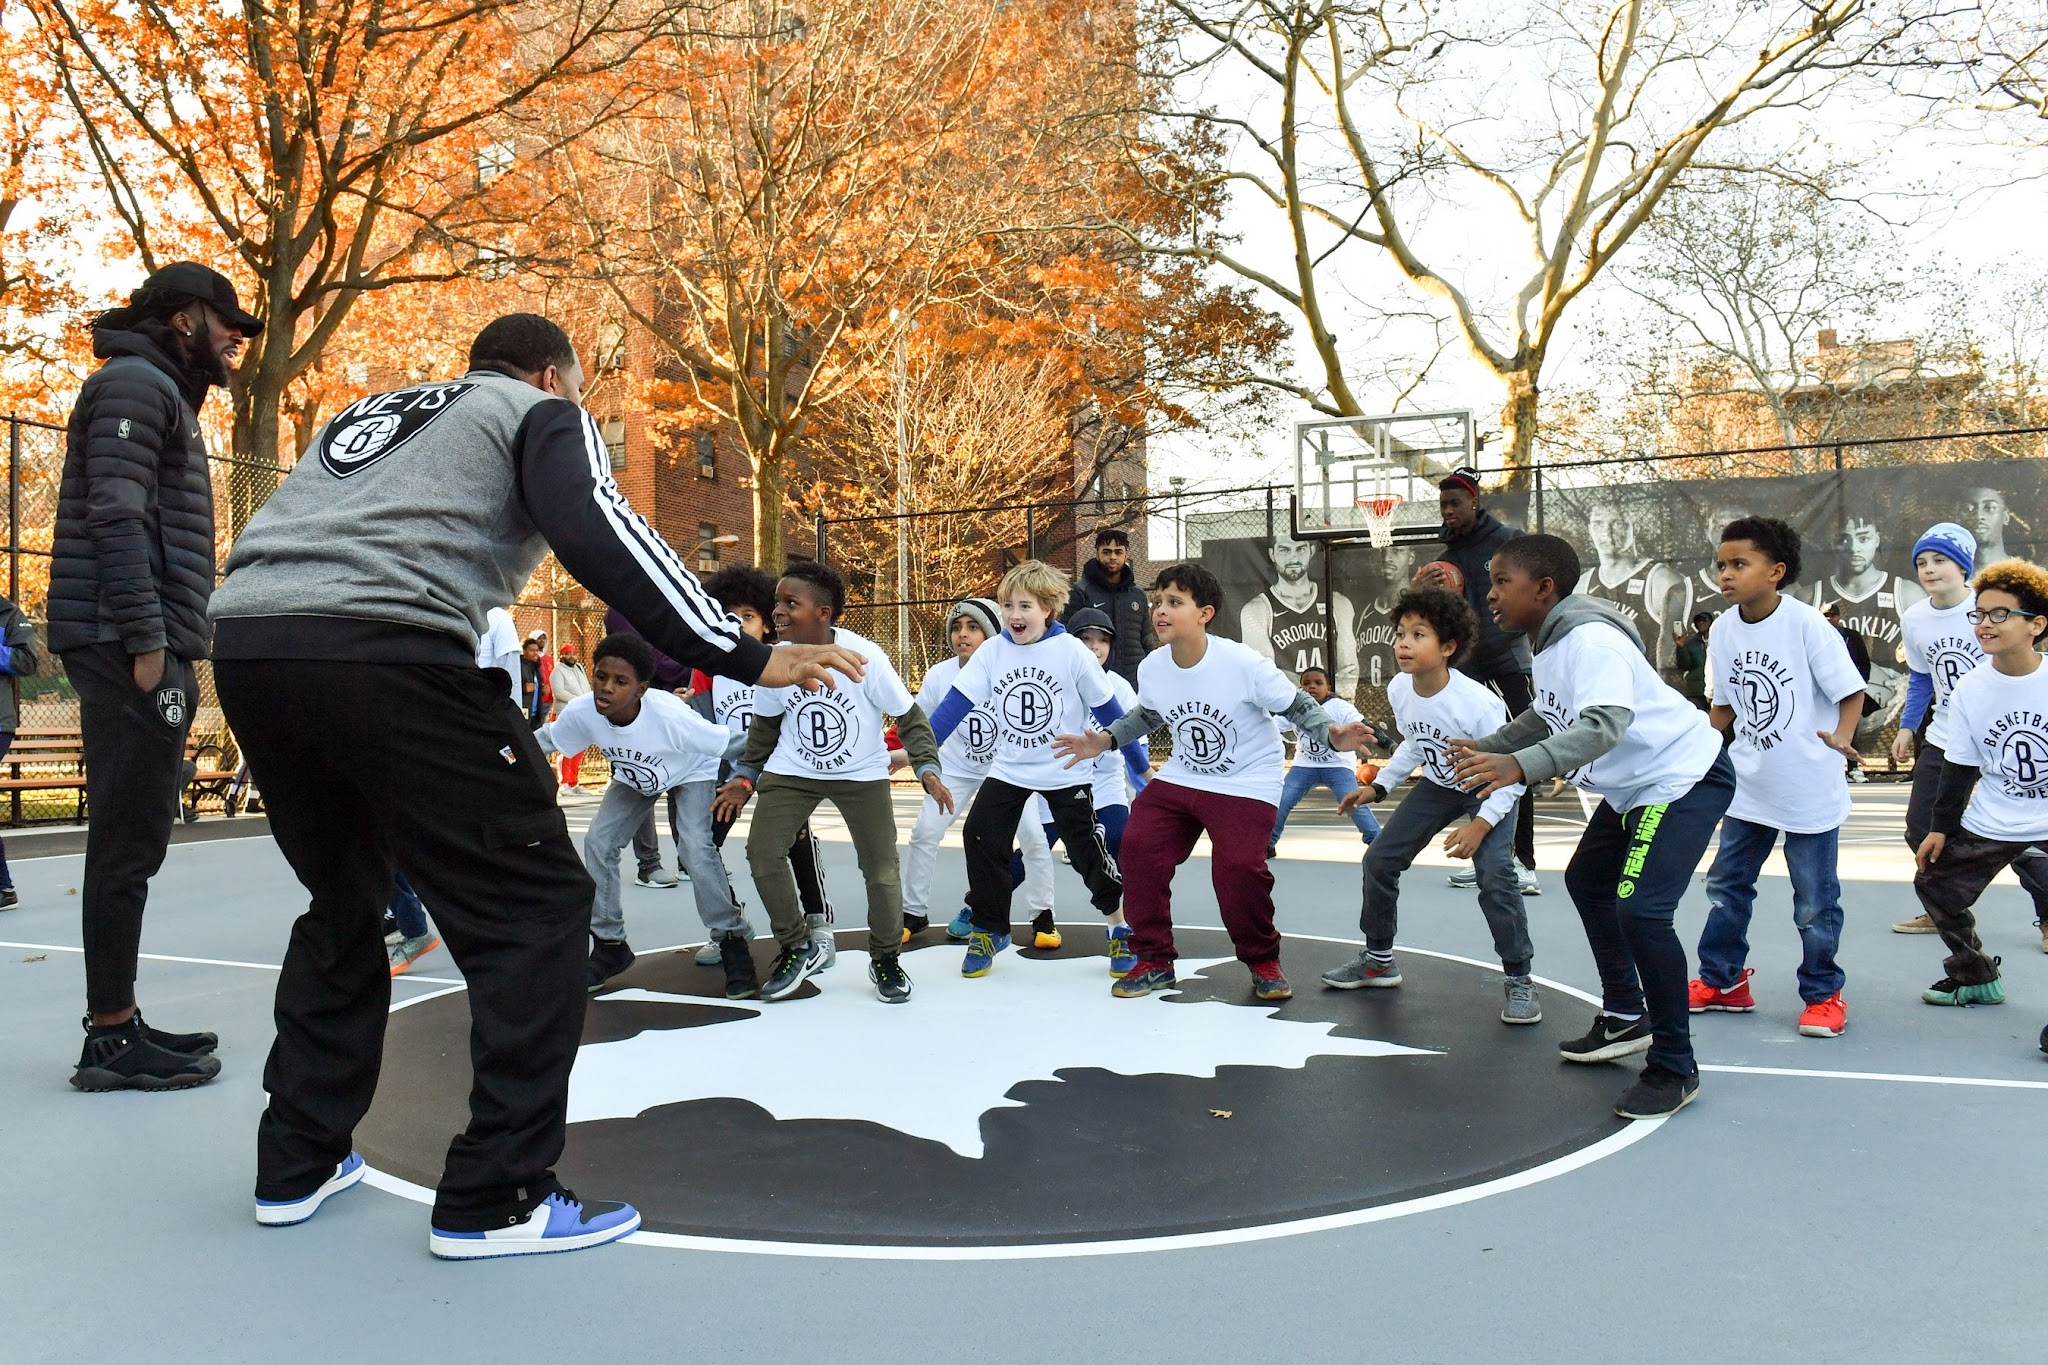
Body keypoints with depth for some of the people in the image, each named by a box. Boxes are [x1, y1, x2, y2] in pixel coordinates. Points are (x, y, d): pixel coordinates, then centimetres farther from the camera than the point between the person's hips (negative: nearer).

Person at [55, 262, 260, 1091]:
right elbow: (117, 517, -16)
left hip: (148, 646, 10)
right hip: (129, 645, -10)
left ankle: (118, 1022, 17)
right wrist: (146, 641, -21)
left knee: (133, 843, 11)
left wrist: (178, 649, 18)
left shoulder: (165, 397, 25)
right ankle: (111, 1038, -4)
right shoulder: (135, 383, -5)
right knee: (128, 843, -8)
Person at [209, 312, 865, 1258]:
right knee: (535, 906, 3)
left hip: (242, 645, 8)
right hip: (382, 652, -8)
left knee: (343, 901, 26)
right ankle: (494, 1198, 3)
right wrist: (743, 658, -11)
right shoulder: (541, 413, 13)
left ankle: (297, 1163, 30)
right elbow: (596, 534, -6)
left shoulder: (371, 410, 34)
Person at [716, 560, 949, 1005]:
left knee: (881, 867, -6)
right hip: (792, 772, 3)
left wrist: (927, 768, -23)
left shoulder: (864, 656, -24)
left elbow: (909, 716, -13)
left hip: (862, 775, -2)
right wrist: (746, 775, 4)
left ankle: (886, 960, 19)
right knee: (762, 853, -11)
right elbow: (766, 725, 5)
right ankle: (798, 948, 11)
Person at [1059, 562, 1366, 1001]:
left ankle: (1262, 961, 9)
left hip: (1247, 781, -5)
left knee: (1238, 867, -21)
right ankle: (1154, 960, 7)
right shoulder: (1152, 668, -8)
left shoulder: (1243, 663, -23)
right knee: (1139, 846, -11)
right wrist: (1105, 740, 2)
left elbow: (1296, 704, -11)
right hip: (1180, 777, 5)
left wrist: (1331, 735, -28)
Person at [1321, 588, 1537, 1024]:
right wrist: (1379, 786, 2)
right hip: (1437, 785, 6)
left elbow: (1511, 772, -25)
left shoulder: (1478, 703, -34)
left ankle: (1519, 979, -5)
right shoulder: (1399, 690, -15)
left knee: (1494, 876, -23)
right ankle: (1378, 959, 20)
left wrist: (1481, 824, -33)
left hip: (1490, 790, -6)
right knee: (1380, 859, 2)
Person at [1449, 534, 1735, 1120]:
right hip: (1633, 785, 11)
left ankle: (1674, 1069, -6)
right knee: (1587, 881, 20)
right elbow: (1548, 717, 19)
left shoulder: (1590, 640, -27)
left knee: (1641, 908, -21)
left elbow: (1605, 724, -42)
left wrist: (1519, 766, -52)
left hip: (1684, 778, -11)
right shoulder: (1550, 643, 3)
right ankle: (1626, 1020, 36)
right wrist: (1485, 747, 10)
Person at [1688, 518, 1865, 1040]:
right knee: (1726, 885, 14)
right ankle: (1722, 982, 29)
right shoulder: (1723, 630, 1)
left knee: (1815, 902, 6)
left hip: (1810, 787, -6)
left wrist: (1842, 737, -25)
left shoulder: (1806, 624, -16)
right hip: (1748, 785, 6)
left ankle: (1823, 995, 24)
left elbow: (1850, 689, -11)